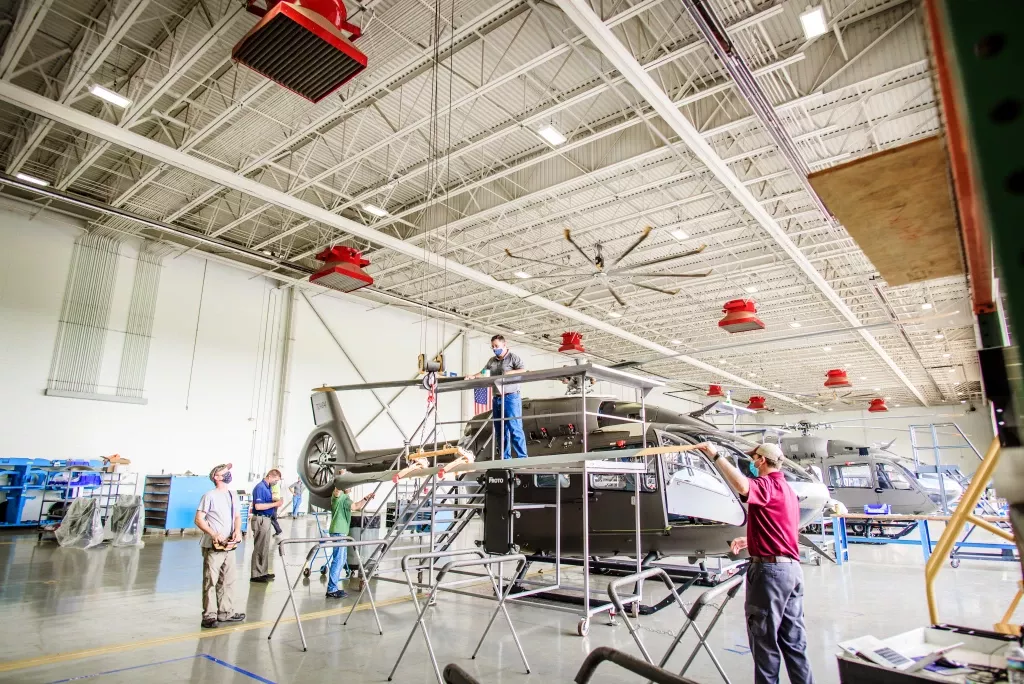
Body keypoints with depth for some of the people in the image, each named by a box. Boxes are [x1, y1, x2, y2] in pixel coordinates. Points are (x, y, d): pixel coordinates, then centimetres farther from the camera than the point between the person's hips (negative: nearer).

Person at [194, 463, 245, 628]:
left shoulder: (233, 495, 12)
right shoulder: (210, 496, -9)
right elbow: (199, 520, -11)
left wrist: (237, 531, -2)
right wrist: (214, 535, -20)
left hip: (229, 545, 7)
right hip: (213, 546, -7)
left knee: (228, 581, 14)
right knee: (211, 581, -3)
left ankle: (225, 612, 24)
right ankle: (209, 615, 6)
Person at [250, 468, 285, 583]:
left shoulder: (268, 487, 10)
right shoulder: (260, 487, -17)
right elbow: (258, 506, -24)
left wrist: (276, 504, 1)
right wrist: (275, 504, -21)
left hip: (266, 519, 9)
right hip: (260, 519, -9)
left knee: (265, 547, 16)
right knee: (259, 547, -2)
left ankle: (263, 572, 25)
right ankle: (256, 575, 7)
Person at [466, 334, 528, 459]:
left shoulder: (513, 357, 0)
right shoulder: (491, 361, 18)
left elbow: (524, 371, -9)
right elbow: (483, 373, 17)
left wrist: (510, 372, -22)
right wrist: (473, 377, -1)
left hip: (511, 397, -6)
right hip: (497, 399, 7)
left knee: (515, 429, -10)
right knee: (500, 430, 8)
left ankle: (522, 457, -7)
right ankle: (505, 458, 14)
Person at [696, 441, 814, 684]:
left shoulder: (767, 484, -13)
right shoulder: (787, 489, 17)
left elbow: (742, 486, -38)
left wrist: (715, 455, -31)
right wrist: (749, 541, 26)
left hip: (770, 569, -9)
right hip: (792, 569, 9)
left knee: (765, 639, 2)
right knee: (794, 640, 15)